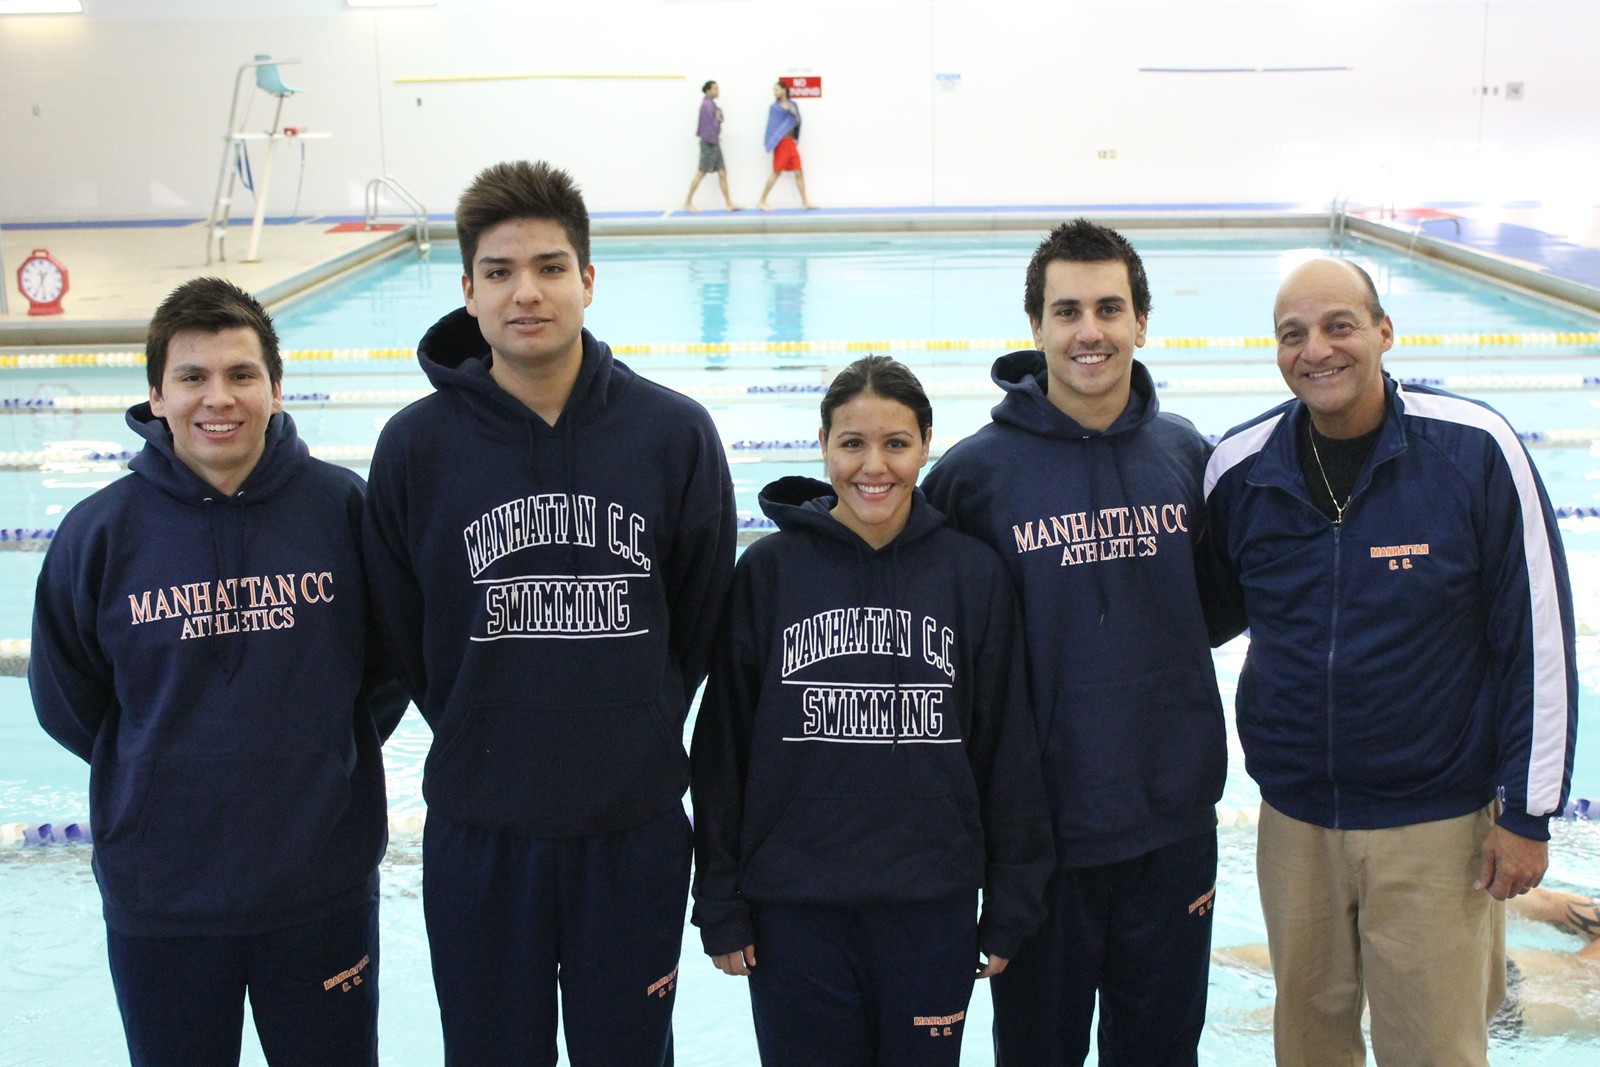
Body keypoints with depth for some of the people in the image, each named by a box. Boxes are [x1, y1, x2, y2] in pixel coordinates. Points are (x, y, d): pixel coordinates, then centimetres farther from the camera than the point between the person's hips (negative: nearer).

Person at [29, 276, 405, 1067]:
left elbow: (392, 658, 4)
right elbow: (65, 699, 5)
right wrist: (159, 768, 5)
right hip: (159, 893, 0)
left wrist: (329, 754, 3)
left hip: (326, 884, 0)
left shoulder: (342, 506, -8)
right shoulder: (101, 530, -8)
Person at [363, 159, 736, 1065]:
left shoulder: (676, 433, -6)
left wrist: (639, 735, 7)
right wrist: (483, 743, 5)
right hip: (478, 829, 0)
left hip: (636, 824, 0)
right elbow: (405, 644, 3)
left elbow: (700, 623, 3)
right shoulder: (416, 446, -6)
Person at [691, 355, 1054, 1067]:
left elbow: (1008, 750, 4)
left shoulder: (972, 573, 0)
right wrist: (720, 906, 2)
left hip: (933, 908, 1)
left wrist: (1010, 909, 5)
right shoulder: (769, 570, -2)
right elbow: (722, 746, 2)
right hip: (795, 909, 0)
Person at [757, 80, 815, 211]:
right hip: (781, 142, -5)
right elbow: (771, 125, -5)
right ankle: (762, 201, 2)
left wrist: (795, 113, -11)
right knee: (776, 172, -5)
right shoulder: (774, 107, -2)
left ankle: (805, 202, 9)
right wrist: (771, 144, -12)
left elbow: (798, 123, 8)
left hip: (792, 142, 5)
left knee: (799, 173, 4)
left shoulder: (793, 105, 10)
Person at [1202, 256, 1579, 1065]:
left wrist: (1528, 812, -6)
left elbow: (1539, 640, -7)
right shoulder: (1239, 467, -4)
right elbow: (1213, 610, 14)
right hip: (1293, 820, 3)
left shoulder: (1476, 449, -12)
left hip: (1438, 823, -3)